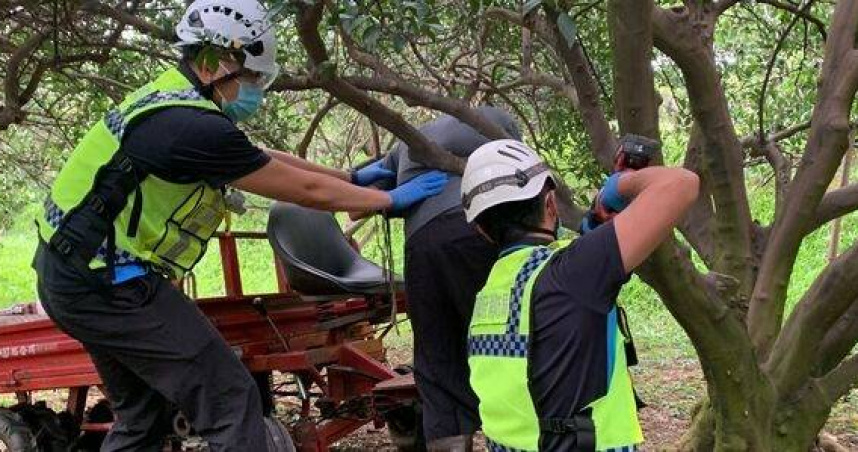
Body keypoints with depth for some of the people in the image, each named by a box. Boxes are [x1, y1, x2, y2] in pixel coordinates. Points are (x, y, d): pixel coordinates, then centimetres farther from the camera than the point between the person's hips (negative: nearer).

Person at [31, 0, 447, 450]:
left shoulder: (171, 96, 8)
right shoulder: (196, 126, -21)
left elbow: (263, 159, 17)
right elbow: (305, 190, -13)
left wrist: (350, 177, 21)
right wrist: (391, 199, -2)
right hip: (107, 284, -10)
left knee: (142, 413, 22)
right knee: (231, 400, -7)